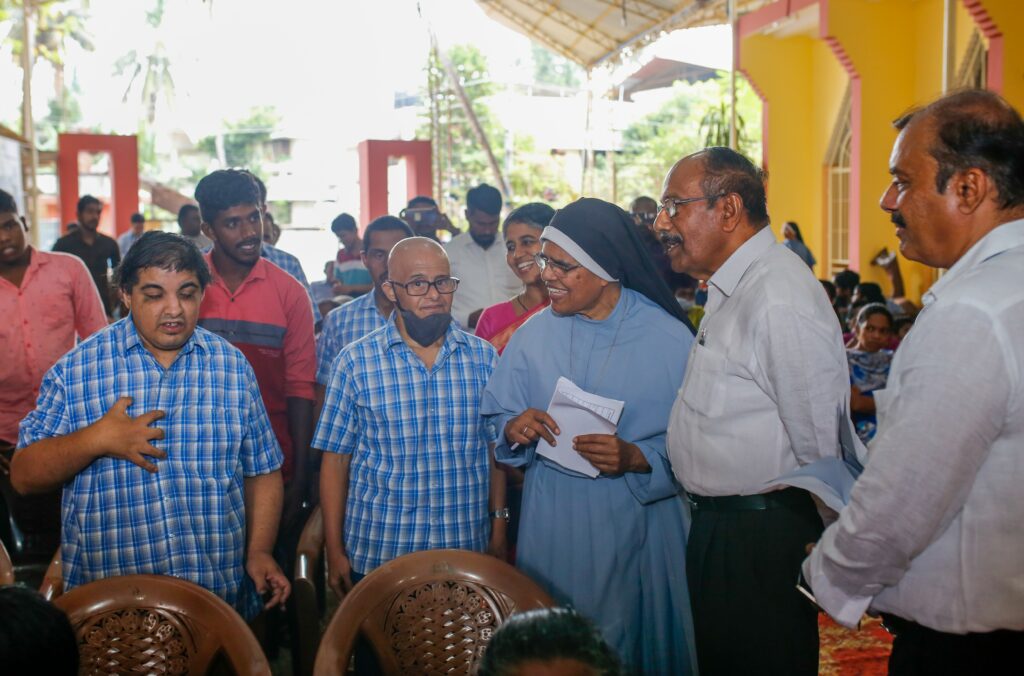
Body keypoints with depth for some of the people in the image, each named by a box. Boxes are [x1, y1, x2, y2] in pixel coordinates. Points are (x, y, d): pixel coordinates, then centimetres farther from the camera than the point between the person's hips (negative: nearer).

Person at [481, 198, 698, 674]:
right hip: (551, 522, 3)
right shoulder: (534, 334, 2)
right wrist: (514, 429, -14)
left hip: (637, 524, -2)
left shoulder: (669, 338, -9)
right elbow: (495, 417, 6)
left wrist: (636, 457, -24)